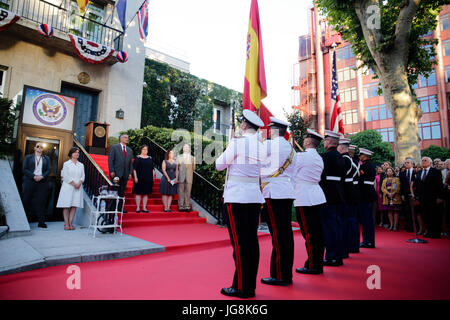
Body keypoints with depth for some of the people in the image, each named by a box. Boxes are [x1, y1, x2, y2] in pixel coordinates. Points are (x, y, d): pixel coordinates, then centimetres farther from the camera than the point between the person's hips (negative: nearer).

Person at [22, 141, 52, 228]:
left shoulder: (46, 158, 15)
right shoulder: (28, 157, 12)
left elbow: (49, 170, 6)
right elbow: (24, 169, 1)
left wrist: (42, 176, -12)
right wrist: (34, 176, -13)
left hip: (42, 182, 1)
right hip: (30, 181, 0)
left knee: (41, 201, -2)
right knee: (26, 200, -1)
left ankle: (41, 222, -1)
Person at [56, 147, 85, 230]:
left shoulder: (81, 165, 15)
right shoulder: (66, 164, 4)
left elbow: (83, 176, 7)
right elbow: (65, 176, -5)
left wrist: (79, 183, -11)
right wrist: (73, 184, -13)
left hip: (78, 188, 3)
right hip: (68, 187, -3)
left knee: (74, 206, -1)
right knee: (66, 206, -2)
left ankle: (70, 223, 3)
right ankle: (66, 223, 2)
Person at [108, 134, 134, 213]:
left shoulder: (130, 150, 15)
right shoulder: (114, 147, 2)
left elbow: (131, 163, 14)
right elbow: (110, 160, -4)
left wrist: (130, 173, 4)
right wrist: (111, 171, -12)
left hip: (125, 174, 4)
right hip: (116, 173, -4)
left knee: (122, 192, 6)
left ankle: (120, 207, 12)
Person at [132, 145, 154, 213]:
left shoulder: (150, 158, 10)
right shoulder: (138, 158, -1)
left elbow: (152, 169, 13)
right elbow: (134, 168, -4)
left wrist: (152, 178, 7)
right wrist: (135, 177, -12)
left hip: (148, 179, 4)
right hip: (139, 178, -4)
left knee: (146, 193, 6)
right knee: (138, 193, 0)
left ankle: (144, 207, 12)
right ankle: (138, 208, 7)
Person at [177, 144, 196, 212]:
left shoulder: (192, 158, 13)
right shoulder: (179, 158, 11)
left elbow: (193, 168, 12)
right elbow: (177, 168, 6)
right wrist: (176, 178, 0)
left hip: (189, 177, 1)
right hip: (181, 177, 0)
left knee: (188, 192, 1)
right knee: (181, 191, -1)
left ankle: (187, 206, 5)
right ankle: (181, 206, 4)